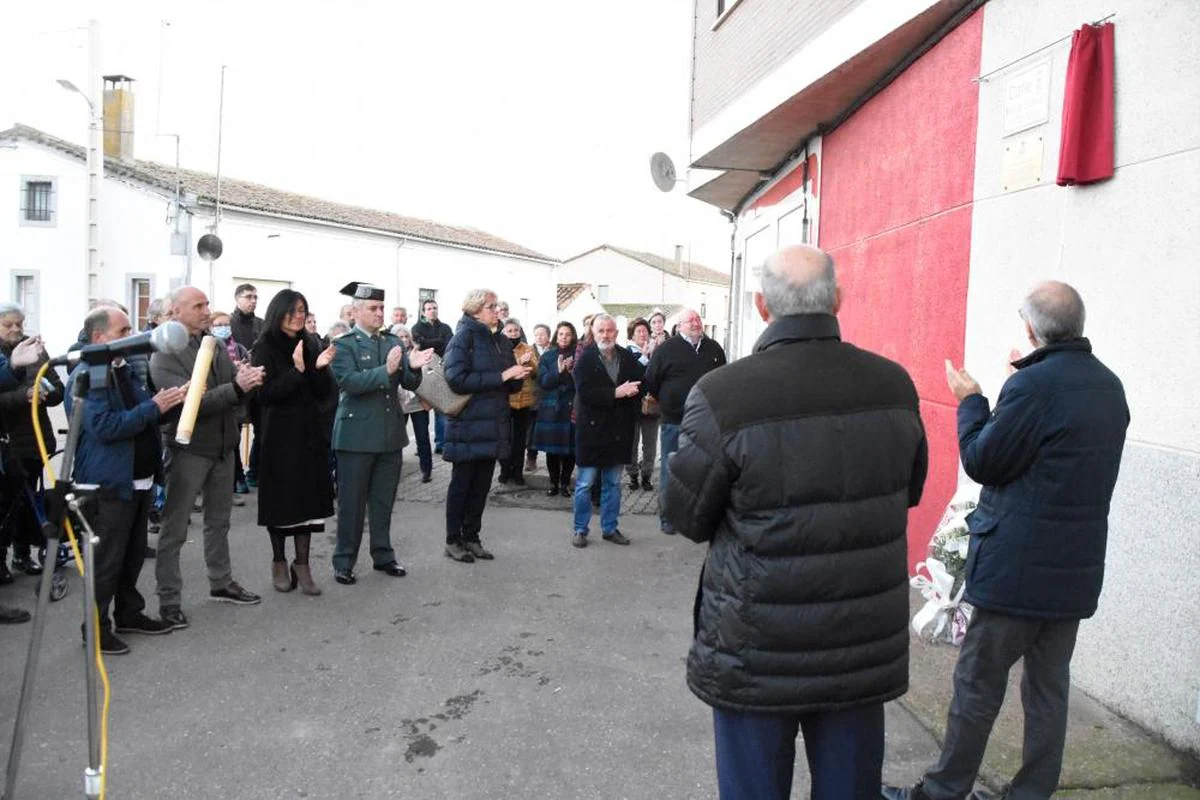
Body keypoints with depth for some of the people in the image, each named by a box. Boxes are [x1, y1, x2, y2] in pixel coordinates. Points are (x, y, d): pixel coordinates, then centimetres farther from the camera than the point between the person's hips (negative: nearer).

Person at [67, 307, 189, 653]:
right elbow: (104, 427, -25)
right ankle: (96, 627, 15)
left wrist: (173, 399, 3)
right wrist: (153, 407, -25)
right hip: (109, 484, -9)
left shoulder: (125, 369, 12)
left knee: (134, 554, 19)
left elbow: (146, 414, 22)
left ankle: (129, 613, 33)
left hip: (139, 479, 9)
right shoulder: (86, 377, -16)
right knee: (107, 559, 1)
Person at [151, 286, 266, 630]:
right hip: (188, 449, -6)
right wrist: (236, 387, -34)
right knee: (174, 528, 2)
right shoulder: (165, 354, -13)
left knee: (219, 520, 18)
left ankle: (221, 583, 32)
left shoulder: (216, 345, 7)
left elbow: (235, 394, 4)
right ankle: (169, 600, 12)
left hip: (223, 446, 7)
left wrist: (246, 380, -19)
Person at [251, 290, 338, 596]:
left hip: (309, 433, 4)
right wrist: (297, 370, -24)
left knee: (308, 498, 2)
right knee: (280, 499, 5)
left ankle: (301, 565, 9)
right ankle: (279, 562, 22)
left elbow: (325, 392, 5)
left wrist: (319, 368, -14)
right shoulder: (264, 348, -4)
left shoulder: (310, 346, 9)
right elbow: (266, 392, -14)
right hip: (278, 435, -4)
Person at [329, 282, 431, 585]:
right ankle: (344, 562, 14)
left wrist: (413, 367, -16)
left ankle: (383, 556, 25)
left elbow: (410, 383, 6)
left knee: (384, 501, 13)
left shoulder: (393, 342, 10)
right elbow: (348, 381, -20)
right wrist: (386, 370, -30)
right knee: (352, 502, 4)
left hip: (390, 434, 5)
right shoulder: (344, 345, -4)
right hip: (357, 435, -5)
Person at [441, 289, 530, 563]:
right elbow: (457, 379, -21)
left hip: (493, 427, 7)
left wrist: (519, 375, -6)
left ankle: (471, 537, 23)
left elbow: (512, 385, 18)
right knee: (461, 484, 5)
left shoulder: (500, 342, 13)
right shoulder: (463, 337, -8)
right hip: (468, 427, -6)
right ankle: (453, 540, 16)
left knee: (481, 485, 12)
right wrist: (501, 376, -21)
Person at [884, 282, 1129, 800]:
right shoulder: (1109, 386, 6)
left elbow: (982, 462, -13)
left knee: (978, 683, 5)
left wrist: (970, 402, 0)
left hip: (1018, 566, -7)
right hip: (1078, 568, 8)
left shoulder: (1033, 385, -19)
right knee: (1049, 685, 15)